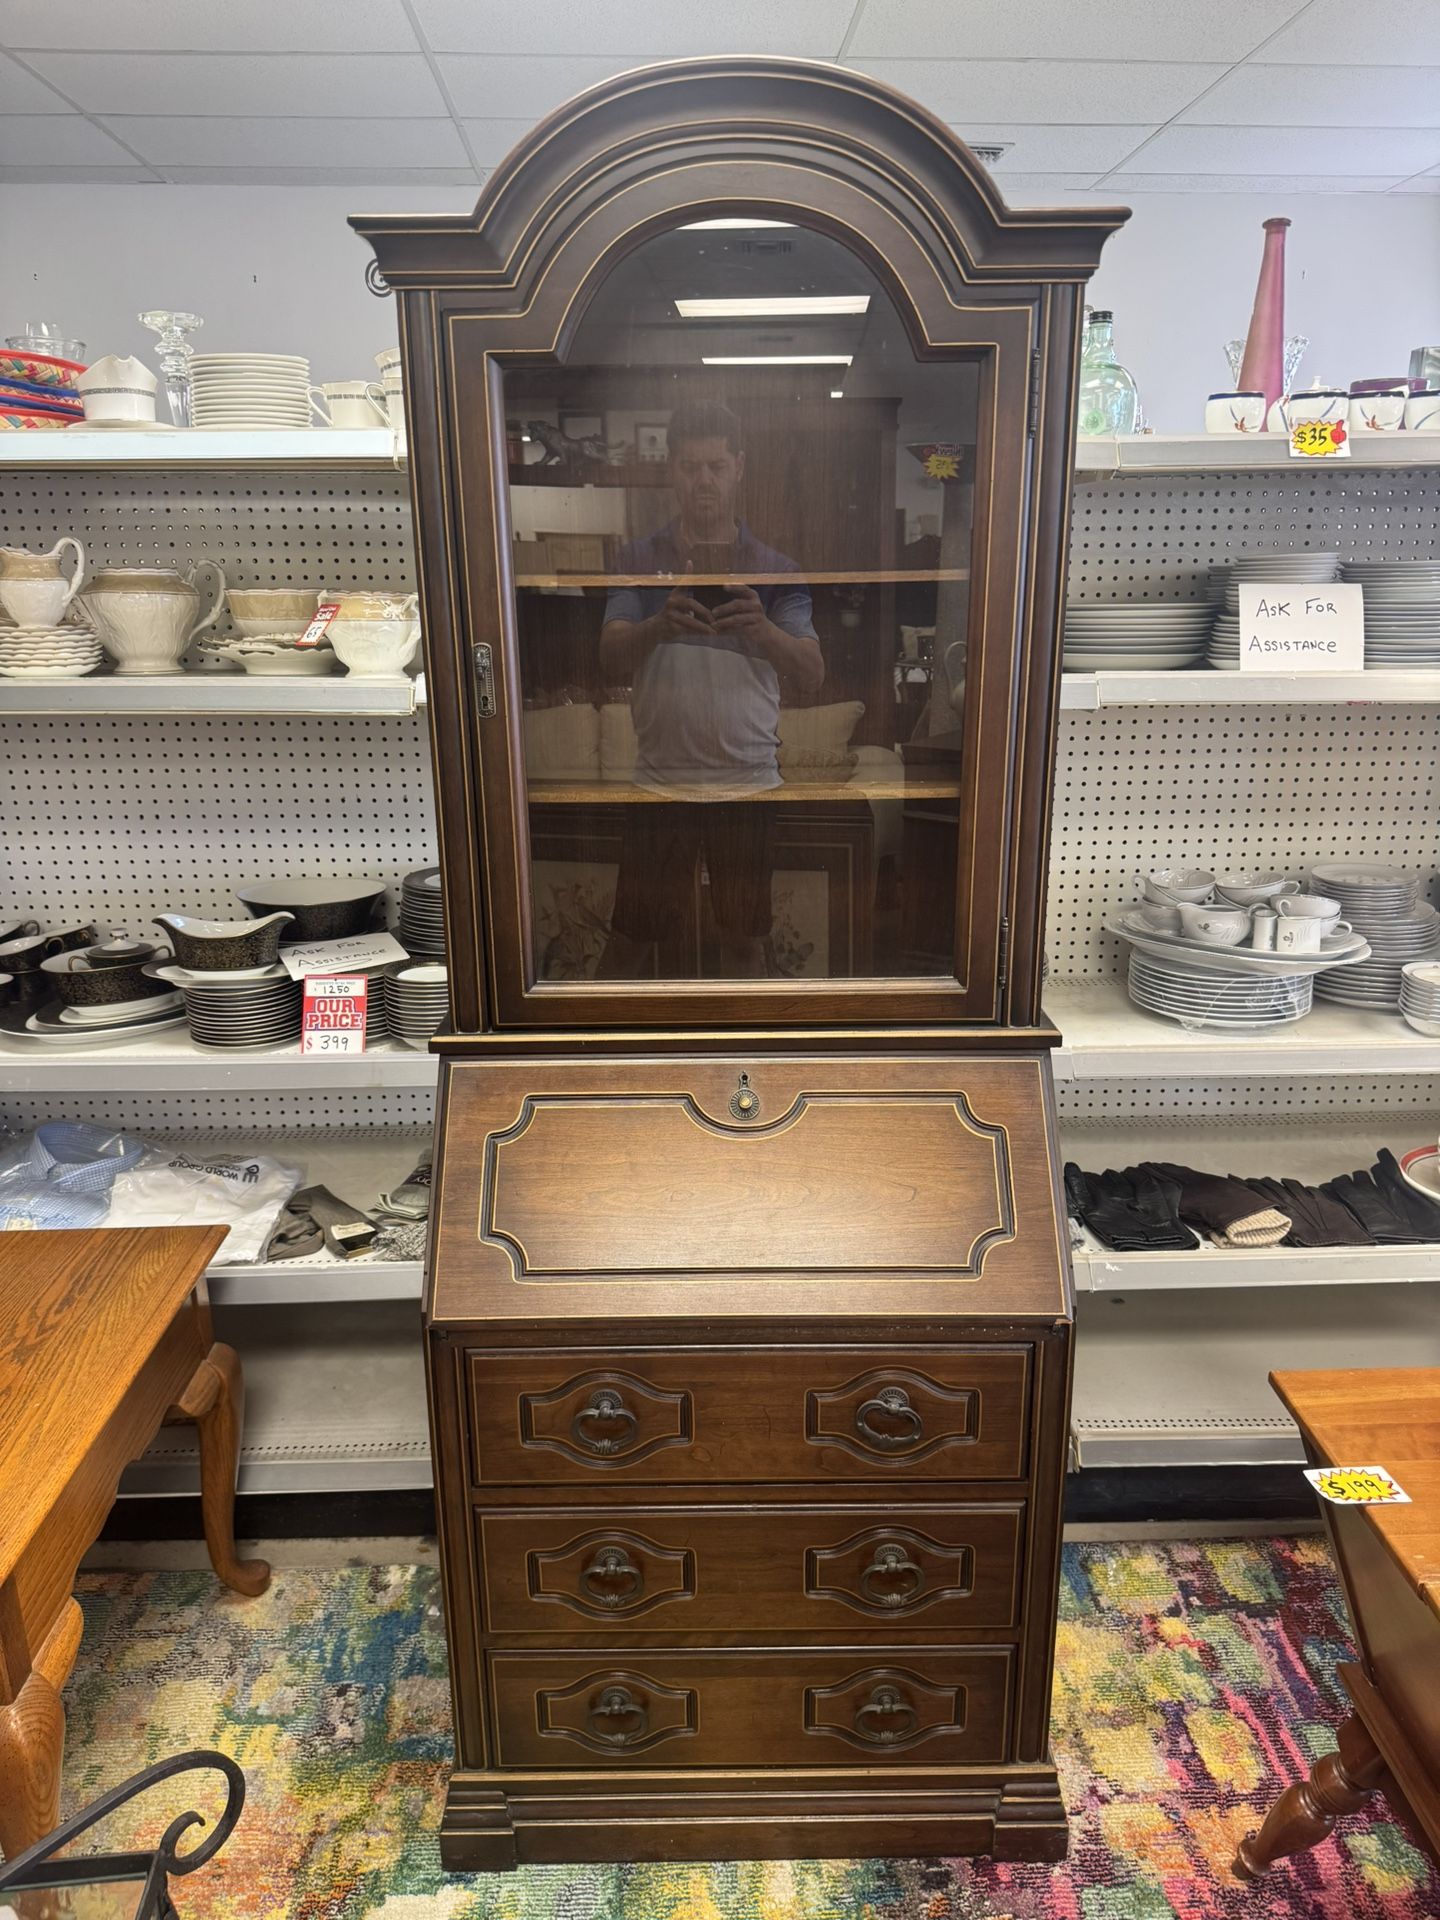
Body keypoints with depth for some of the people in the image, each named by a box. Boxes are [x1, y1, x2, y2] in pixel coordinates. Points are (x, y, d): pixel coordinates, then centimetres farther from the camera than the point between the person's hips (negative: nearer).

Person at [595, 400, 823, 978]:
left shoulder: (775, 571, 3)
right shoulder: (639, 561, 3)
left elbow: (811, 674, -9)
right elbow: (611, 663, -9)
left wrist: (763, 629, -31)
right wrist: (661, 624, -30)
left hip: (750, 784, 1)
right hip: (661, 781, 0)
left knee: (744, 939, 12)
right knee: (629, 937, 7)